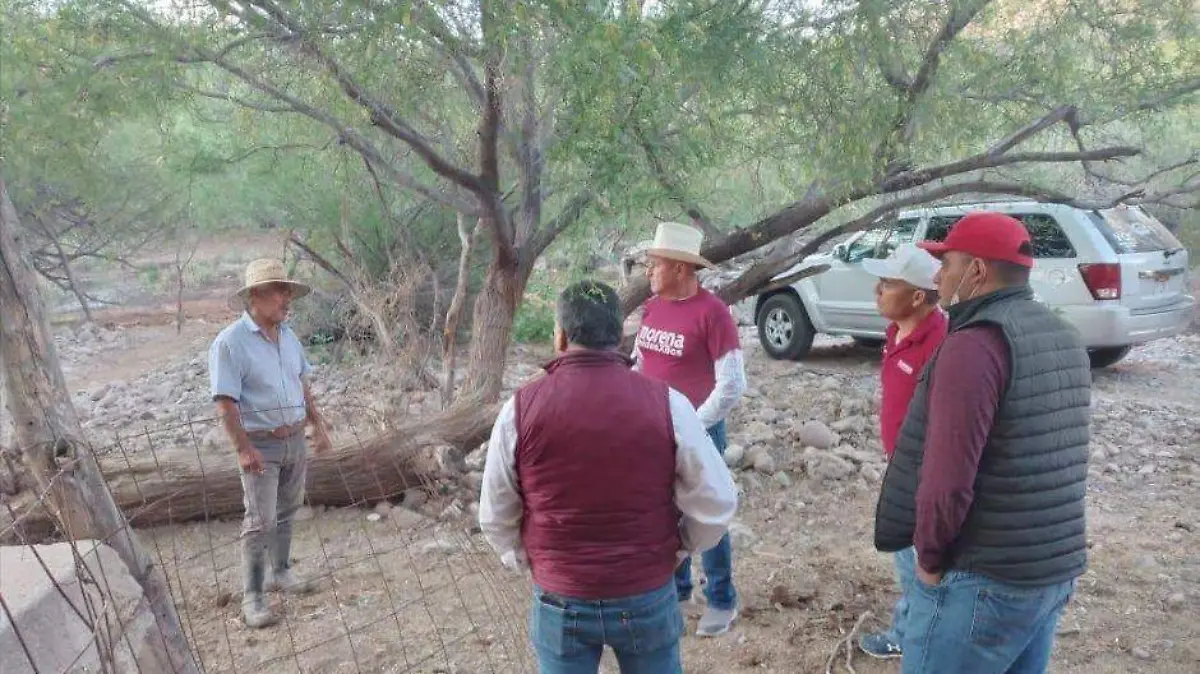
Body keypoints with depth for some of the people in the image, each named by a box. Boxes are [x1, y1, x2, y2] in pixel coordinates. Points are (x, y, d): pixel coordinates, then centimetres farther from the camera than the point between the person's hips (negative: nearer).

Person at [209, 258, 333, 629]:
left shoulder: (288, 336, 5)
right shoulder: (230, 342, -17)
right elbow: (225, 403, -19)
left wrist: (318, 425, 12)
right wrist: (243, 448, -23)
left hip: (295, 439, 7)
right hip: (261, 445, -7)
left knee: (286, 512, 18)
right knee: (261, 521, -4)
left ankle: (281, 571, 35)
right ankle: (252, 596, 7)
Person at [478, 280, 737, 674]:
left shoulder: (521, 408, -12)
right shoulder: (666, 404, -14)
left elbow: (495, 515, -1)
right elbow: (716, 503, -7)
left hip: (559, 600, 0)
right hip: (648, 595, 0)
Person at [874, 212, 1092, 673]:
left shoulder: (976, 343, -19)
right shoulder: (1062, 338, 10)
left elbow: (948, 475, -24)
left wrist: (930, 555, -11)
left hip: (983, 578, -9)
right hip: (1058, 568, 9)